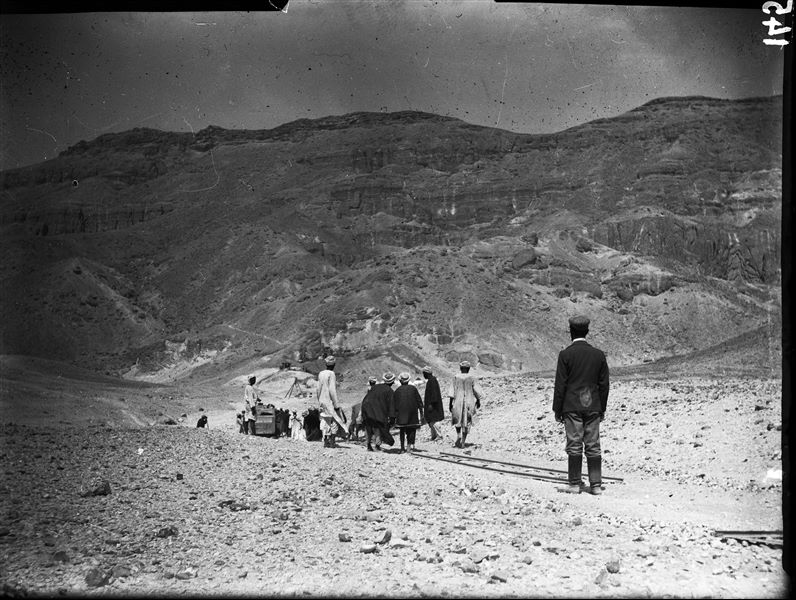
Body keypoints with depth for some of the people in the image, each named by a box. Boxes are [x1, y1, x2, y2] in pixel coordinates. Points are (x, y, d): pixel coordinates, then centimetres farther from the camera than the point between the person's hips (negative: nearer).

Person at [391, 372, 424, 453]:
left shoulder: (397, 391, 3)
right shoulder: (413, 389, 4)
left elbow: (393, 404, 1)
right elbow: (419, 401, 4)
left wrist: (393, 416, 4)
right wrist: (421, 412, 9)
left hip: (401, 413, 0)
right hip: (412, 413, 0)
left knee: (402, 430, 8)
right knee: (412, 429, 10)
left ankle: (402, 447, 2)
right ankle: (411, 444, -7)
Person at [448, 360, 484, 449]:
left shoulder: (456, 377, -2)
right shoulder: (472, 378, -2)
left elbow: (452, 390, -5)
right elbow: (477, 391, -1)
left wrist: (450, 402, -3)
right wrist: (478, 401, 11)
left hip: (458, 401, 0)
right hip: (469, 401, 0)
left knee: (457, 419, 20)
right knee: (466, 422, 7)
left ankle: (458, 435, -2)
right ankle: (463, 442, 3)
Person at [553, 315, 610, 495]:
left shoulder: (565, 354, -7)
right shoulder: (599, 354, 4)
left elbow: (560, 385, -7)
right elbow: (604, 384, 8)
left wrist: (557, 410, 0)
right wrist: (602, 408, 16)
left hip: (572, 407, -3)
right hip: (593, 406, 3)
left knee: (574, 446, 2)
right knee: (593, 446, 6)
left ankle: (574, 484, 5)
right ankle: (596, 485, 7)